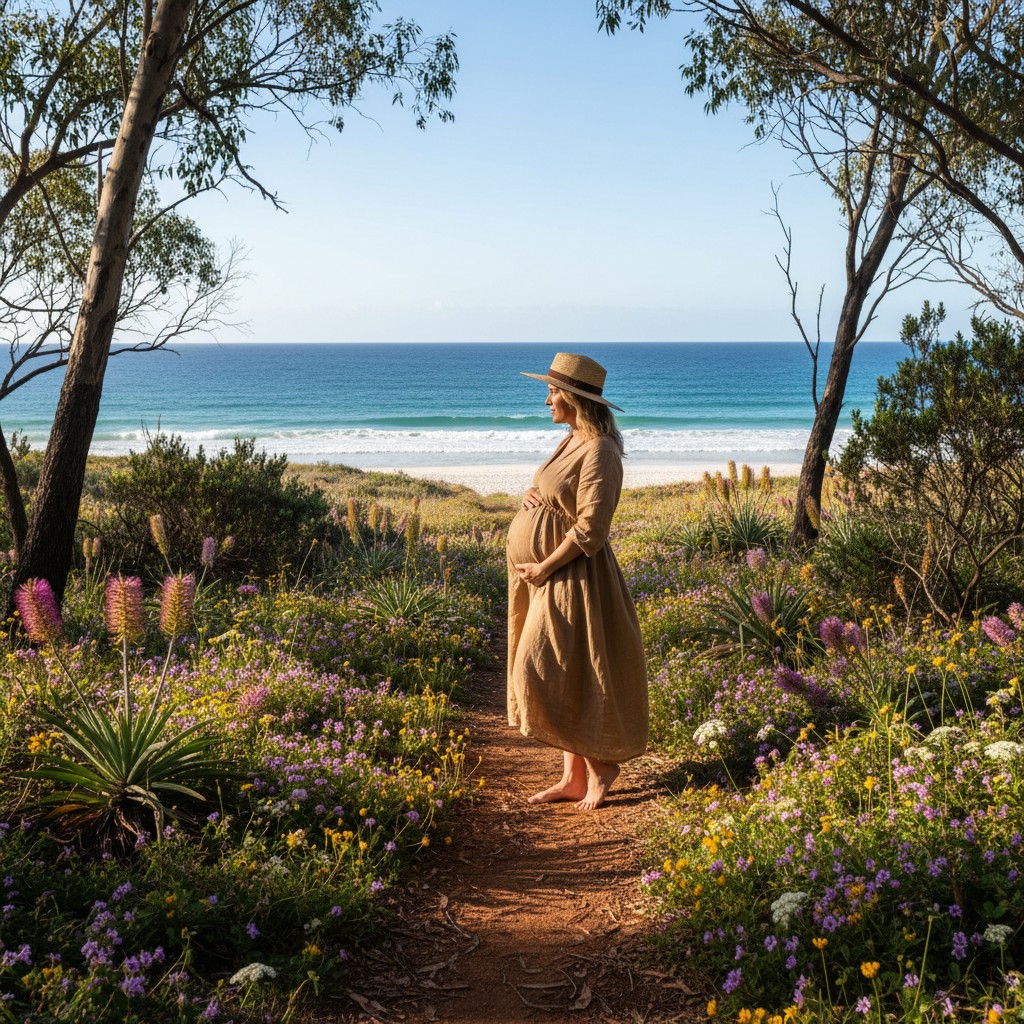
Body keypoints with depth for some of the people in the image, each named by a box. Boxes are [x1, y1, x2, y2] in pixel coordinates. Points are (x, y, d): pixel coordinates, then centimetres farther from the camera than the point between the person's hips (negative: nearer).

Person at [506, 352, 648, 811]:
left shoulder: (598, 451, -18)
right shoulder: (571, 441, 12)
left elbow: (591, 528, -22)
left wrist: (544, 567, -18)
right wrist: (530, 495, 0)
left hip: (569, 579, -10)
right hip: (546, 577, 10)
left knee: (549, 676, -8)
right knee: (561, 678, 11)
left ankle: (600, 764, 8)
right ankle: (573, 776, 19)